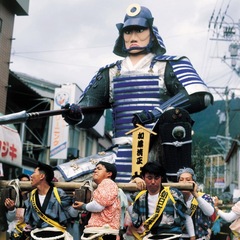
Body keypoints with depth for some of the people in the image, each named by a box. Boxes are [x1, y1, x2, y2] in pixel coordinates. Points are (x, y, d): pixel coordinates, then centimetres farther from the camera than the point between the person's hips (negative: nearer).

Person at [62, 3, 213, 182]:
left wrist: (157, 112, -20)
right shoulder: (110, 73, 20)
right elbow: (89, 114, 14)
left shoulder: (170, 66, 7)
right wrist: (75, 114, -11)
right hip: (124, 157, 3)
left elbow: (200, 96, -10)